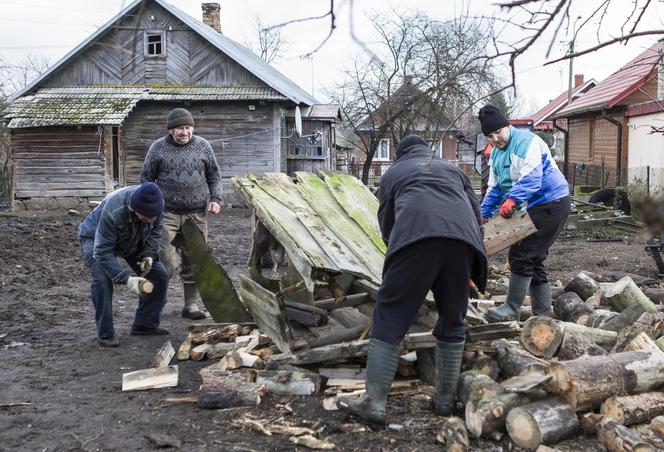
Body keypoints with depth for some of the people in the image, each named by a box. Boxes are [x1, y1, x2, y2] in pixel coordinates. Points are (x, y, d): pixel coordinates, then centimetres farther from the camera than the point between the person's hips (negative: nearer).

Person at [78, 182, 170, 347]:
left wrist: (148, 255, -20)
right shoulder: (112, 212, -43)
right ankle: (105, 334, -15)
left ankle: (145, 324, 9)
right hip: (95, 239, -5)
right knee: (102, 280, -30)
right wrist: (126, 279, -45)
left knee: (160, 275, -4)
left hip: (134, 241, 6)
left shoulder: (155, 205, -26)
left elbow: (155, 231, -5)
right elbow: (103, 251, -39)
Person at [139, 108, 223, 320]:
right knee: (168, 262, -10)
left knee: (194, 262, 7)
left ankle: (191, 305, 17)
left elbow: (214, 175, 14)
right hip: (168, 213, -2)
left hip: (197, 214, 2)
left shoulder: (203, 146, 7)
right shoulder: (158, 148, 2)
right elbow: (146, 178, 8)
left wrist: (215, 199, 2)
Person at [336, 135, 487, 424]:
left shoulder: (393, 173, 32)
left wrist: (398, 251, 50)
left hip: (417, 236, -3)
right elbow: (477, 214, 33)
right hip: (462, 237, 3)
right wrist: (472, 269, 42)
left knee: (389, 318, 1)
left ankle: (374, 401, -3)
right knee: (452, 320, 15)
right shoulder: (453, 169, 37)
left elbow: (386, 226, 32)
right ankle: (445, 399, 20)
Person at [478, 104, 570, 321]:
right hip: (536, 206, 10)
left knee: (521, 255, -10)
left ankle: (512, 308, -1)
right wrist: (484, 214, 7)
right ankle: (542, 312, 20)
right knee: (534, 259, 12)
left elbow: (531, 178, -30)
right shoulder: (496, 153, 12)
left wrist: (512, 199, -43)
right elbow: (495, 188, 17)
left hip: (552, 203, -10)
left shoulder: (526, 141, -17)